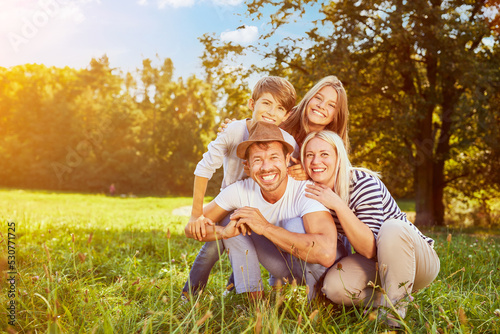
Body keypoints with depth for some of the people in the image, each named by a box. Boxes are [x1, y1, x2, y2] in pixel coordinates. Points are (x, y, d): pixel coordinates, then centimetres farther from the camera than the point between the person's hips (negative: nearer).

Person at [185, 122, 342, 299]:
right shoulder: (240, 190, -17)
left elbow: (326, 253, -47)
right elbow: (191, 228, -10)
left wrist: (265, 227, -40)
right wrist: (224, 231, -33)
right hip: (282, 264, 4)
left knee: (296, 225, -32)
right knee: (235, 224, -13)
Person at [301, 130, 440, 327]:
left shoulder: (363, 184, -25)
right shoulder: (315, 192, -5)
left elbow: (371, 248, -30)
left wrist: (338, 205, -36)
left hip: (419, 259, -4)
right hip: (376, 265, 5)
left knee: (392, 228, -37)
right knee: (333, 286, -25)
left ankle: (394, 313, -21)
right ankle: (386, 301, 2)